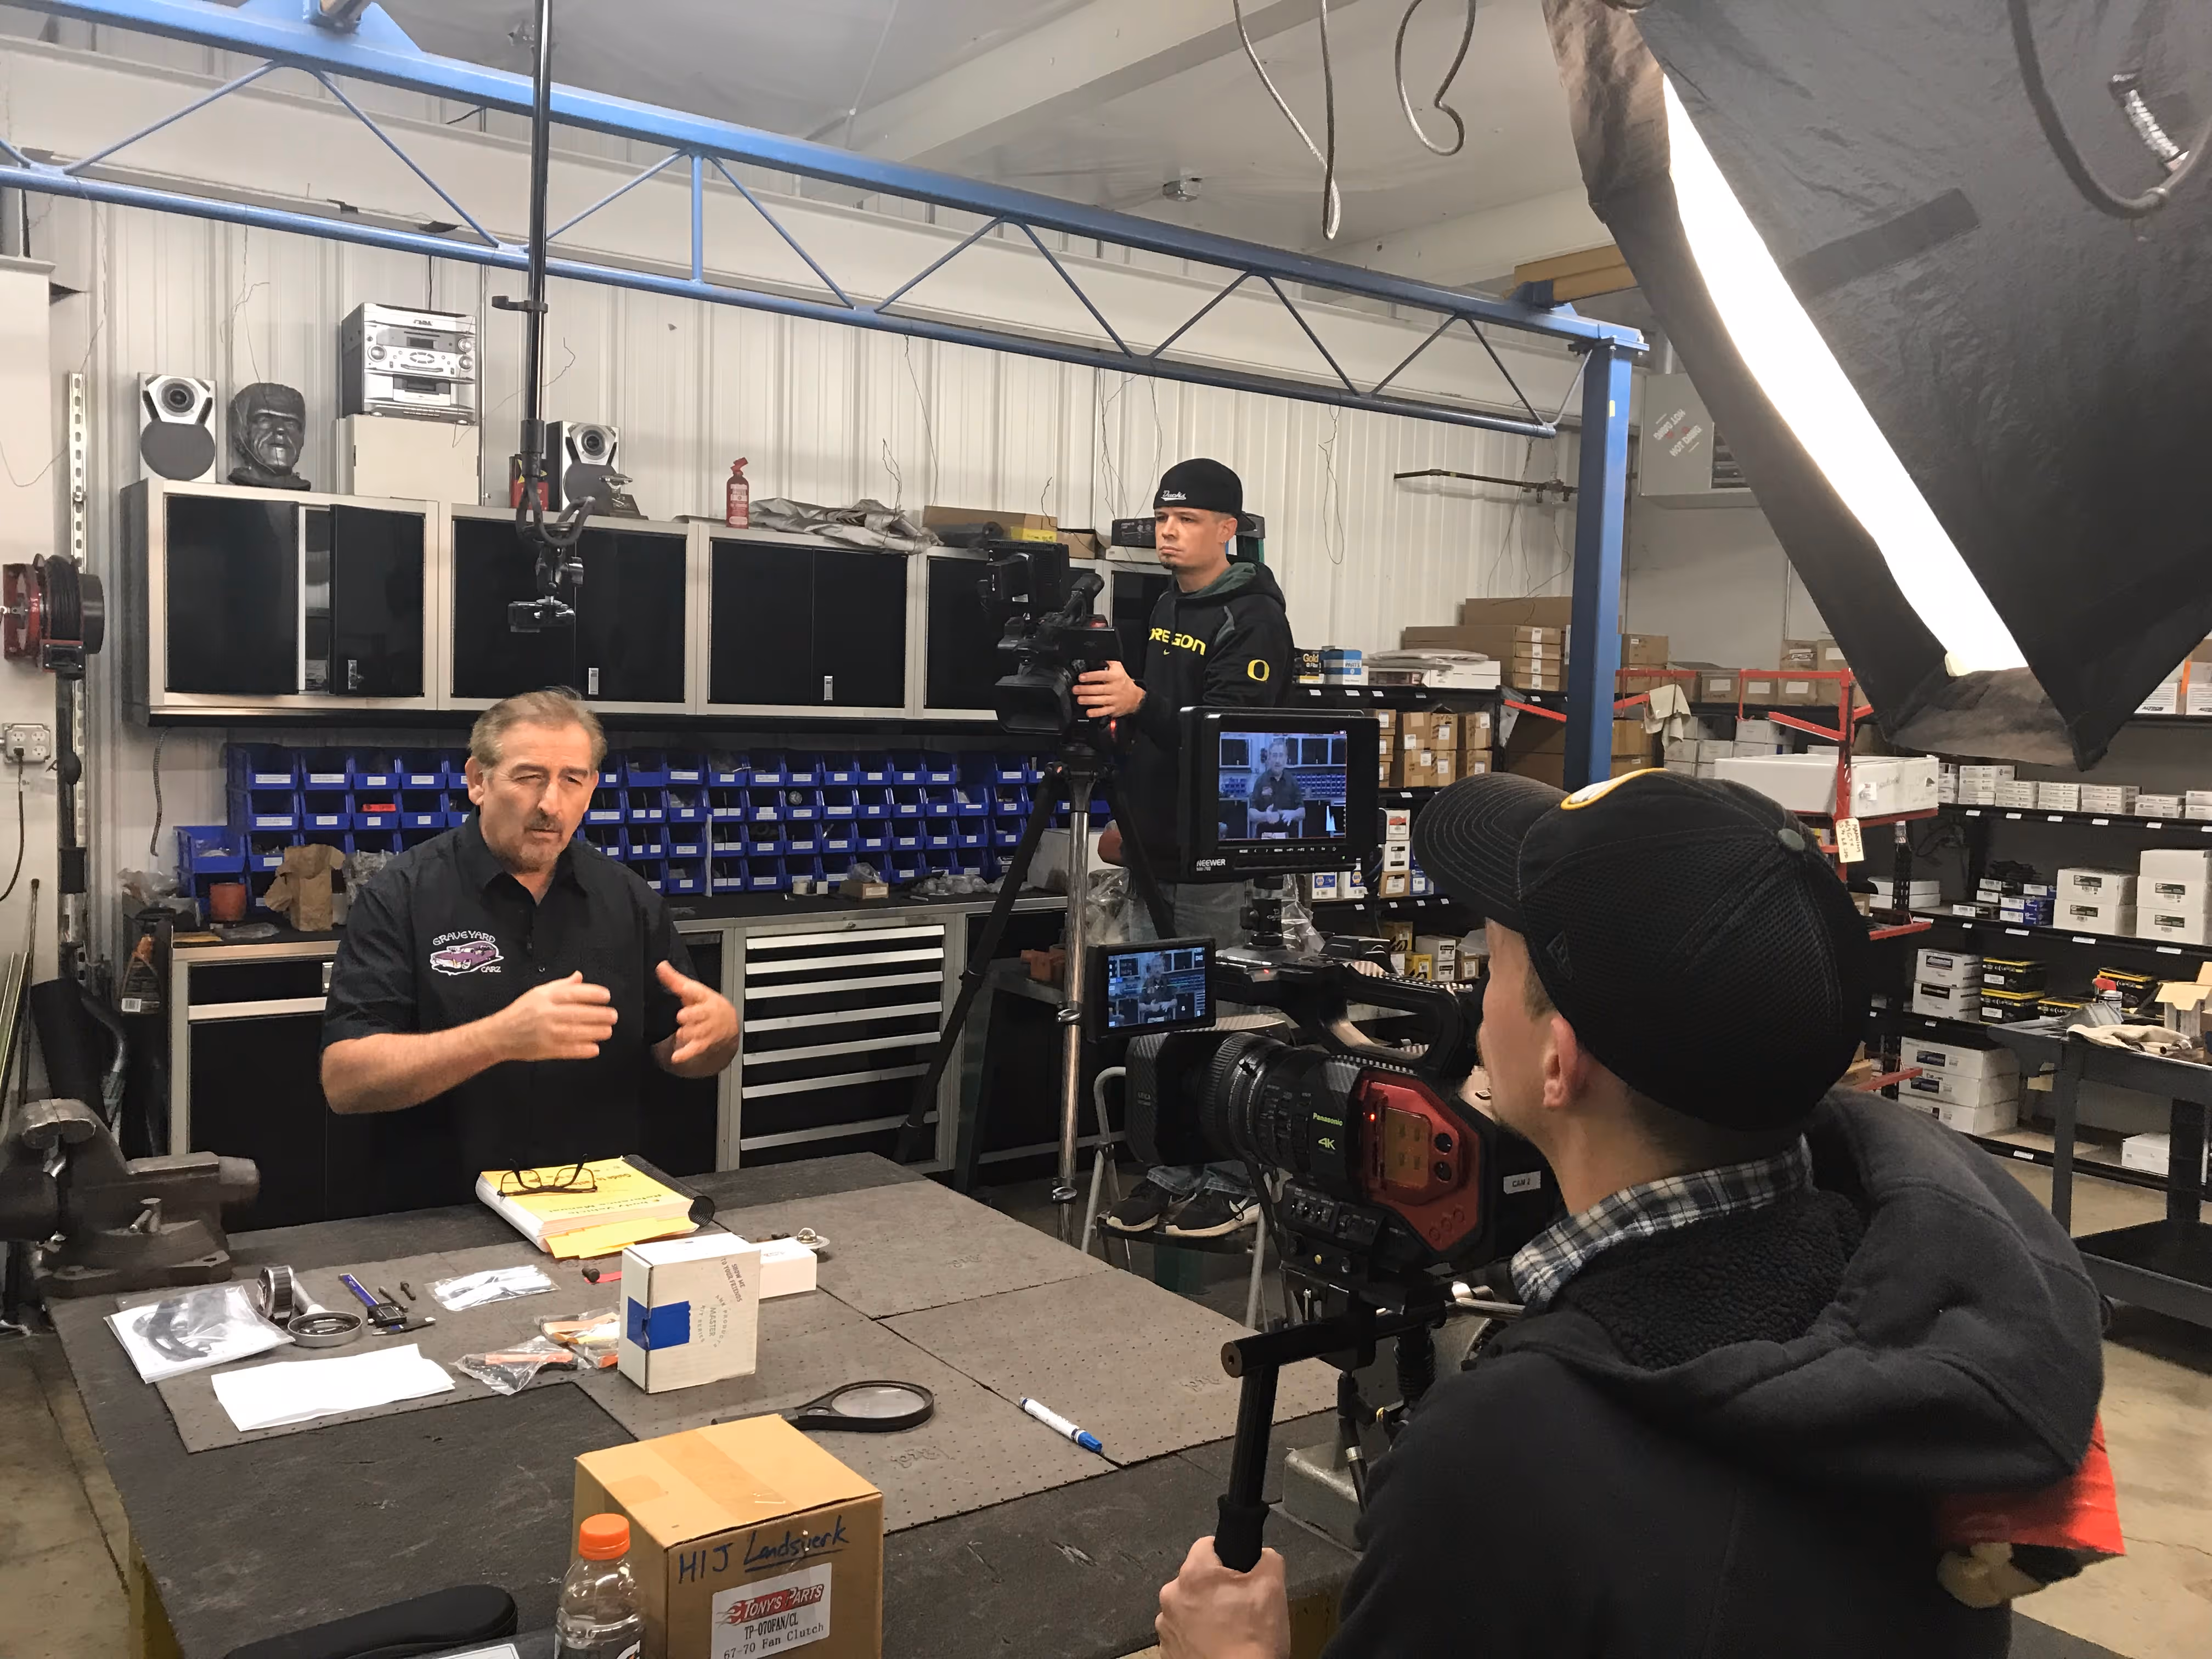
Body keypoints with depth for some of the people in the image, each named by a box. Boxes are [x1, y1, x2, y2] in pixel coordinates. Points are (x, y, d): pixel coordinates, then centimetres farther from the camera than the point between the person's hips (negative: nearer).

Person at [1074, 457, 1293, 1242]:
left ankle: (1232, 1185, 10)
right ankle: (1171, 1176, 21)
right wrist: (1127, 815, 21)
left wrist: (1139, 703, -33)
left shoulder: (1252, 619, -10)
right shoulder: (1165, 608, 15)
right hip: (1154, 852, 8)